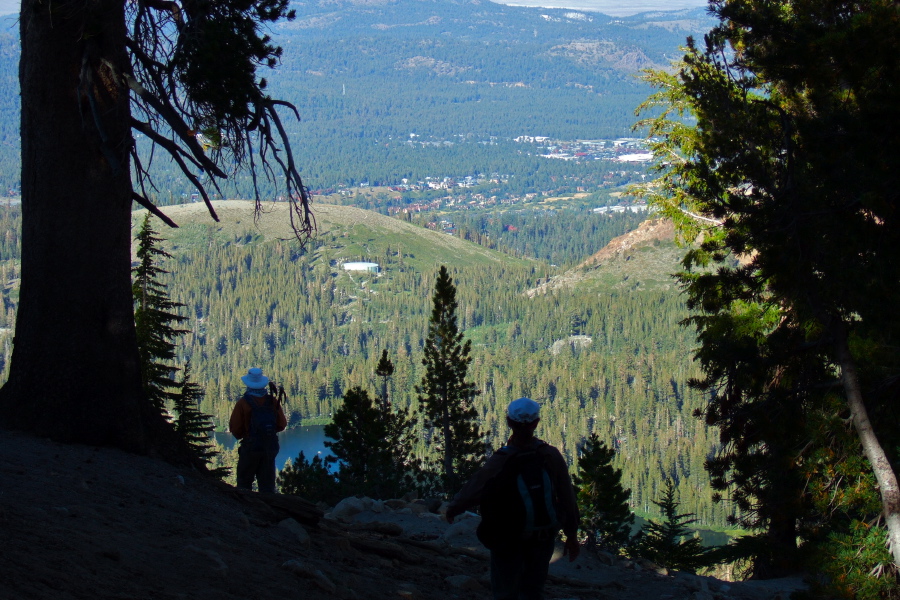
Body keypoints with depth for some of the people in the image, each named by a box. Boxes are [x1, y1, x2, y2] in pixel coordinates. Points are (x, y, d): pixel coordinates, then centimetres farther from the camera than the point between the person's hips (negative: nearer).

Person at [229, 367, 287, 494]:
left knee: (244, 483, 9)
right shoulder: (273, 401, -2)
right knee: (267, 485, 10)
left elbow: (234, 428, -10)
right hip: (270, 448, 3)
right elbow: (282, 425, 2)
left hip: (250, 446, -3)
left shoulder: (243, 403, -12)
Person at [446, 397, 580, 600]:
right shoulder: (552, 456, -11)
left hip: (508, 536, -3)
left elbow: (473, 490, -12)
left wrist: (452, 509, 9)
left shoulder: (500, 461, -19)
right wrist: (571, 535, 7)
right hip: (543, 535, 3)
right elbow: (567, 498, -5)